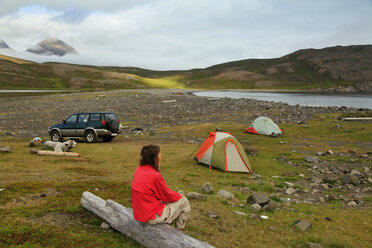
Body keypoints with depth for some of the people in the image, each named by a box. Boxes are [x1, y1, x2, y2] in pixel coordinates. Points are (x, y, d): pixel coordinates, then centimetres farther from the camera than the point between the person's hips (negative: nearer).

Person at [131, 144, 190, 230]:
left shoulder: (139, 170, 1)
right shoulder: (155, 176, -26)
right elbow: (168, 195, -12)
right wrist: (179, 196, 8)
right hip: (152, 218, -8)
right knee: (184, 201, 5)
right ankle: (180, 229, 21)